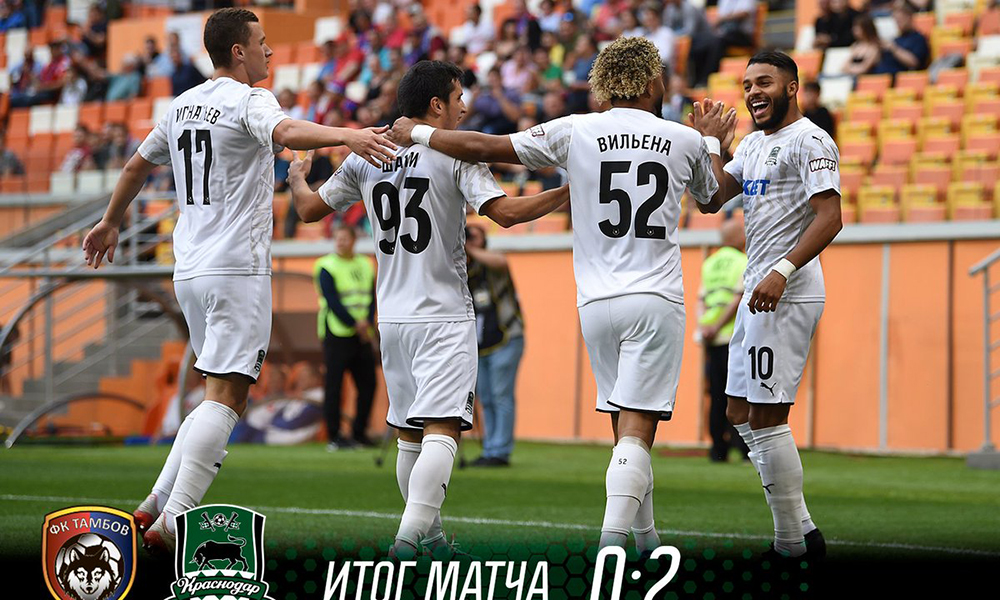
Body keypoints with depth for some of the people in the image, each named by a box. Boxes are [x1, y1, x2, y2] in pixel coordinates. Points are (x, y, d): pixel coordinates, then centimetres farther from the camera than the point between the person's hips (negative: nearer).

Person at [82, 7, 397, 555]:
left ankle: (155, 506, 10)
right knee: (225, 396, -11)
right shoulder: (249, 100, -8)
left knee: (221, 393, 16)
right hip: (236, 269, -9)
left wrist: (110, 223, 44)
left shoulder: (181, 105, 16)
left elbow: (137, 165, 29)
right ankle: (171, 523, -20)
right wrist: (347, 135, -46)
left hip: (188, 272, 9)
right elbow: (286, 133, -30)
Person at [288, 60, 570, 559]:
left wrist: (296, 179, 37)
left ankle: (429, 532, 24)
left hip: (392, 317, 6)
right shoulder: (457, 155, -7)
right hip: (445, 316, -6)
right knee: (441, 431, -12)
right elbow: (504, 213, -18)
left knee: (409, 434, 15)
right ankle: (411, 534, -25)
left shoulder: (365, 157, 8)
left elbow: (309, 209, 16)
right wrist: (569, 192, -10)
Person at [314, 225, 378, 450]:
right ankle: (333, 437, 0)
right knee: (334, 385, -5)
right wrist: (354, 324, -16)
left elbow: (371, 297, 9)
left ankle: (359, 433, 15)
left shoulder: (365, 265, 13)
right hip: (337, 333, -6)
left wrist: (368, 321, -9)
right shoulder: (327, 267, -5)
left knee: (367, 384, 5)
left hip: (362, 336, 6)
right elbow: (332, 301, -12)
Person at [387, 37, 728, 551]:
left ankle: (642, 530, 26)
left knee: (628, 425, 17)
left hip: (597, 302, 2)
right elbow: (712, 196, 27)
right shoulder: (686, 141, 5)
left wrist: (416, 134, 13)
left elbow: (483, 147, -2)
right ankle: (613, 536, -25)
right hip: (656, 300, -2)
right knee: (636, 428, -9)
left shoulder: (575, 133, 0)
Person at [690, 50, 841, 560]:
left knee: (767, 418, -11)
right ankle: (801, 530, 14)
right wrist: (708, 143, 10)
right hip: (758, 292, 10)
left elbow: (830, 218, -20)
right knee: (740, 414, 12)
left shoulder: (809, 141, -10)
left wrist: (783, 270, -29)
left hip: (786, 294, -10)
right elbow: (712, 199, 20)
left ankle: (793, 545, -5)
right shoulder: (754, 143, 19)